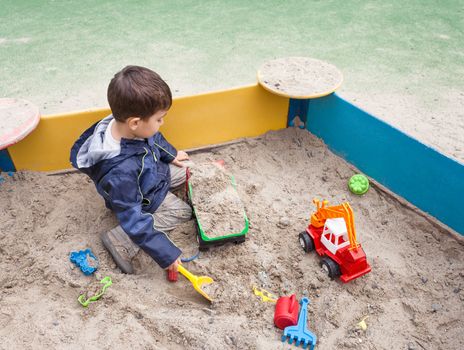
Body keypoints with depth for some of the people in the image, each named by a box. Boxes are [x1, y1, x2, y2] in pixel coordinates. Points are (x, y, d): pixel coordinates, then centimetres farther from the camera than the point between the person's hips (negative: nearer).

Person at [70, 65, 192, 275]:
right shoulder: (121, 172, -46)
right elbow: (134, 219, -37)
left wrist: (171, 155, 15)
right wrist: (166, 254, -31)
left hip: (154, 172, 7)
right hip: (145, 201, -7)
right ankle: (121, 241, -6)